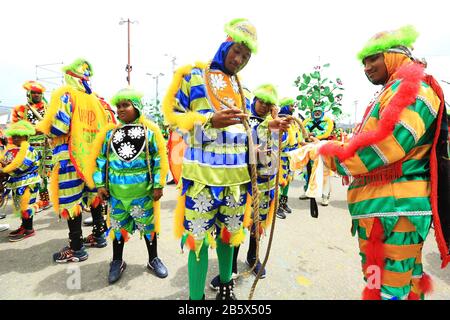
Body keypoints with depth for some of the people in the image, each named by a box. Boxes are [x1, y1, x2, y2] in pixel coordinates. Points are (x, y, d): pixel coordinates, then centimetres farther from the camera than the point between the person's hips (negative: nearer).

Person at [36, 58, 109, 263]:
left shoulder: (64, 93, -8)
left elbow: (58, 126, -18)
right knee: (93, 194, 17)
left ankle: (76, 249, 8)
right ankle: (98, 235, 29)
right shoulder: (95, 99, 11)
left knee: (71, 199, 0)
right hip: (93, 155, 7)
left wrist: (40, 129, 2)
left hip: (71, 156, -6)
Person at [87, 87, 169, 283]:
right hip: (116, 190, 3)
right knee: (117, 226, 15)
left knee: (148, 225, 10)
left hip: (143, 190, -2)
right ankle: (117, 261, 36)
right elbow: (100, 159, 8)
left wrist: (158, 185, -7)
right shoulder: (109, 131, 4)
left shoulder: (149, 130, -4)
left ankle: (153, 259, 32)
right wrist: (100, 184, 3)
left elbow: (159, 159, -4)